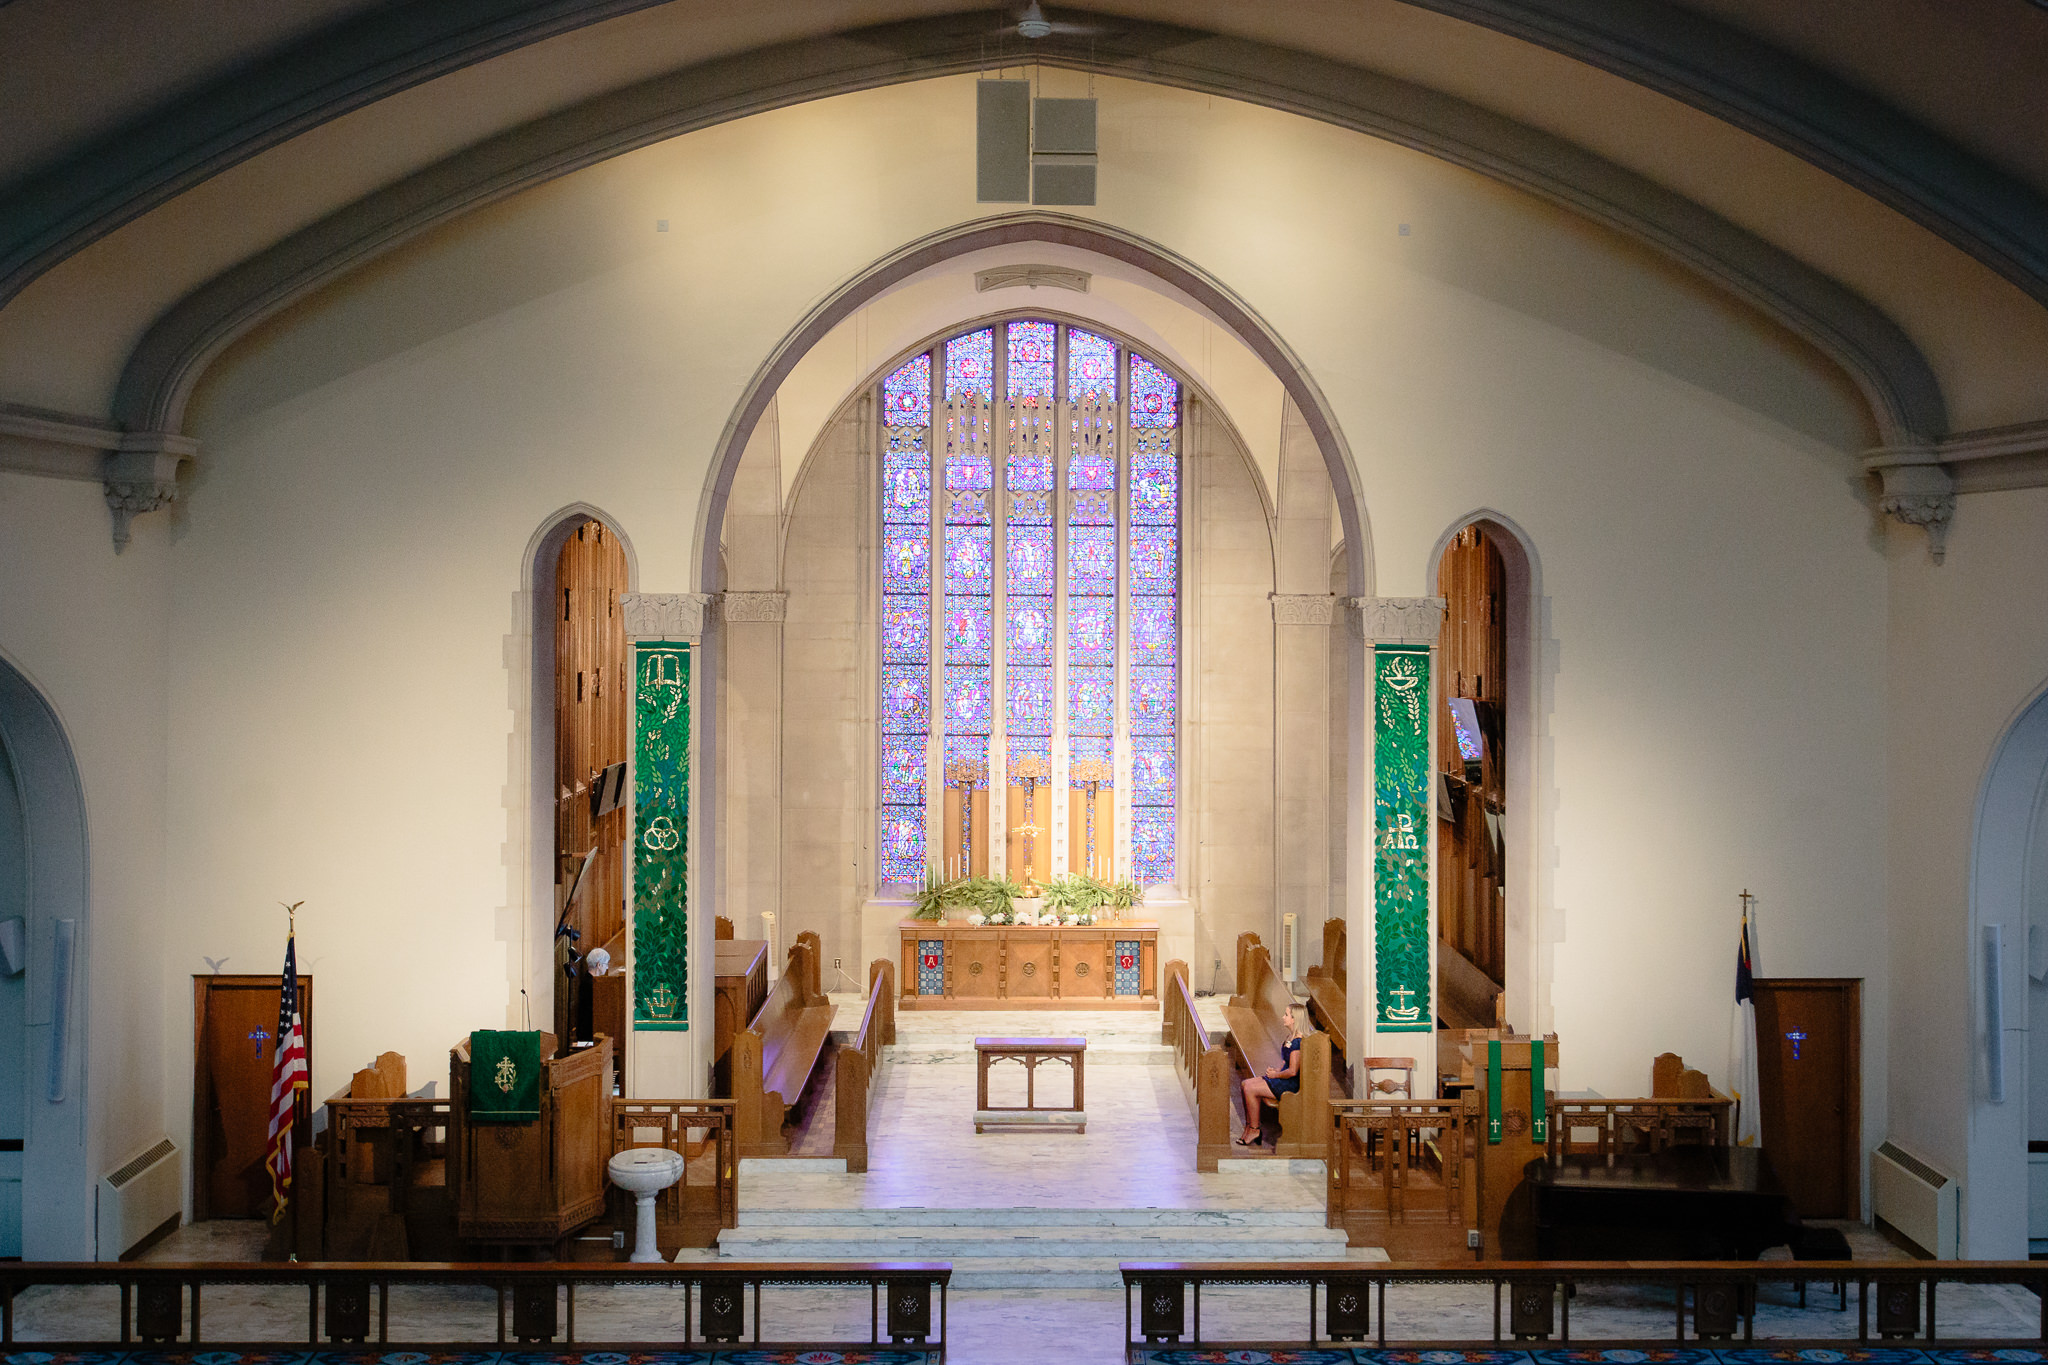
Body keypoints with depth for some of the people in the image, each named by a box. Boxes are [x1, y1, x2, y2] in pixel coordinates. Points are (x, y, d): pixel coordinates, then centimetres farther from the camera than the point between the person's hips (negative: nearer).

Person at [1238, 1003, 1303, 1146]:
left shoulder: (1298, 1041, -20)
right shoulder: (1290, 1037, 12)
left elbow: (1293, 1071, -23)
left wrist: (1276, 1075, -9)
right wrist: (1275, 1070, 4)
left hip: (1290, 1084, -10)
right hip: (1282, 1079, 10)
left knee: (1250, 1089, -16)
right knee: (1246, 1084, 0)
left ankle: (1254, 1129, -3)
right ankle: (1249, 1127, -1)